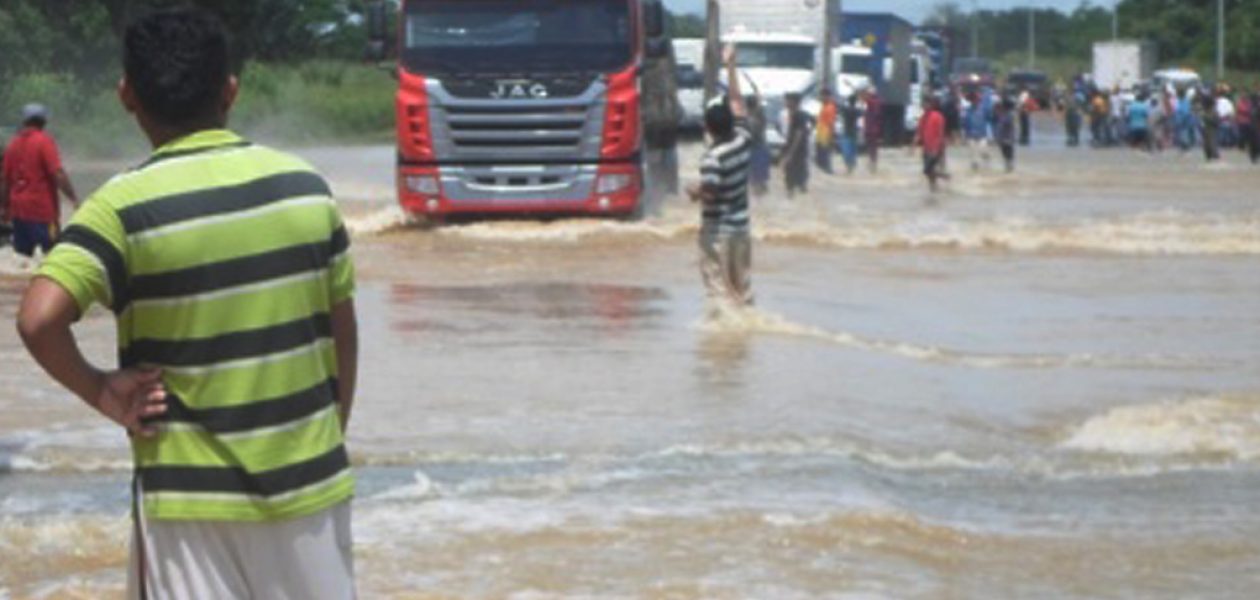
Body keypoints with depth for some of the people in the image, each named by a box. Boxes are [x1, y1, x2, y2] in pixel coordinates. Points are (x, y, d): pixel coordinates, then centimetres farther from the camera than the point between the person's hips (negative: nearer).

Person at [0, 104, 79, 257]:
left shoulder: (13, 144, 9)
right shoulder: (44, 141, -8)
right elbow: (58, 173, -17)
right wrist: (74, 198, -14)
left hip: (18, 210, 6)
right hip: (42, 209, -6)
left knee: (21, 256, 9)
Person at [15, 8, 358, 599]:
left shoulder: (124, 207, -12)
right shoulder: (304, 184, 0)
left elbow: (39, 318, -25)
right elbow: (343, 333, 7)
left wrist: (101, 392, -9)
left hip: (195, 493, -3)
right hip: (310, 482, 4)